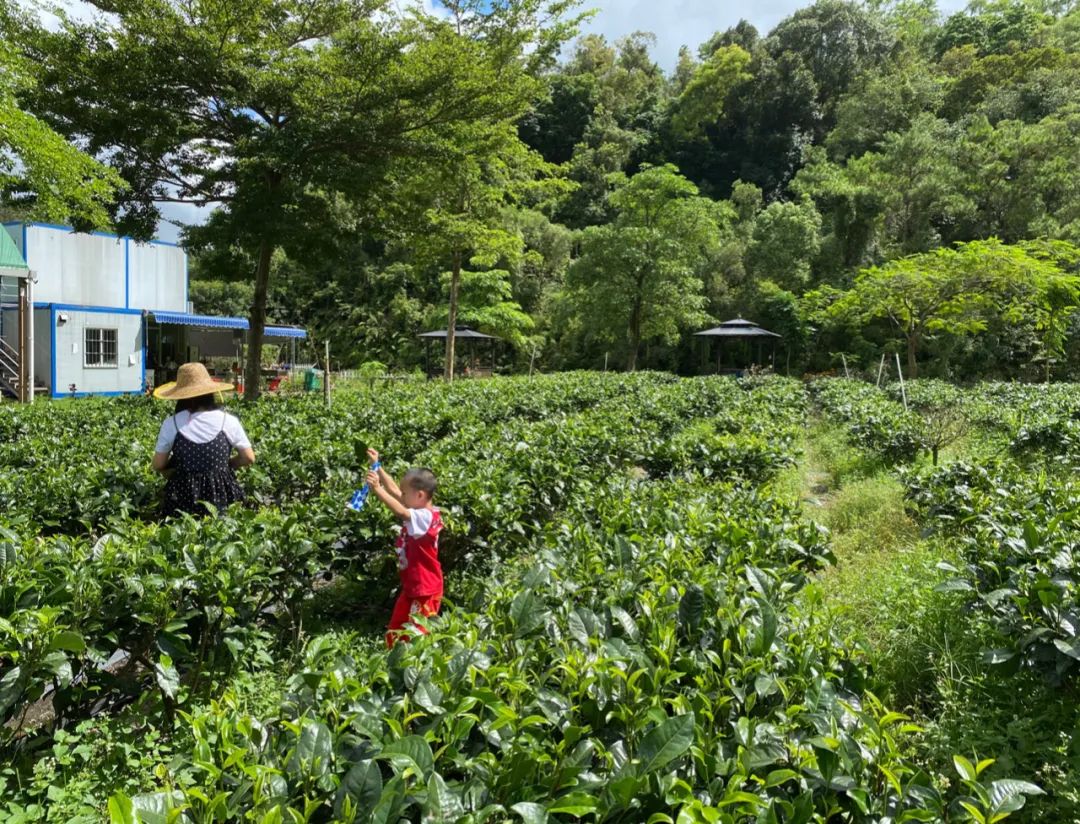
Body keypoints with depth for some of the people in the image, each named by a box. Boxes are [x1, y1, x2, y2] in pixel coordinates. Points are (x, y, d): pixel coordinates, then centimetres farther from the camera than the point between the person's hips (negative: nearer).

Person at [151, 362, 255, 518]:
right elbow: (249, 458, 5)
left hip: (184, 499, 0)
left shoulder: (171, 424, -2)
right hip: (222, 497, 0)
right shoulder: (228, 421, -2)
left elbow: (158, 465, 6)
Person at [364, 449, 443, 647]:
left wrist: (377, 489, -44)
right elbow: (394, 490, 11)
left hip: (425, 590, -10)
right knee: (396, 634, 16)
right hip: (411, 587, 10)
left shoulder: (426, 517, -22)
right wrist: (377, 467, 10)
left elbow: (401, 512, -40)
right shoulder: (420, 511, 5)